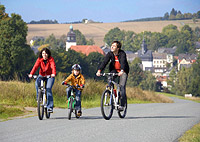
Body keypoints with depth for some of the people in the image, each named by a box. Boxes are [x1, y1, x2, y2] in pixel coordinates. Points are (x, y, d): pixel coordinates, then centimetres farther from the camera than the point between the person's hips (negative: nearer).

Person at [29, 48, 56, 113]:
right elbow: (35, 66, -22)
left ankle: (50, 106, -17)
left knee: (48, 88, -21)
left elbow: (53, 66, -30)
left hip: (50, 76, -2)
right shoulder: (39, 59, -8)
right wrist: (31, 74, -39)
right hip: (41, 75, 2)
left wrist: (53, 74, -50)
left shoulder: (51, 59, -13)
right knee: (37, 83, -30)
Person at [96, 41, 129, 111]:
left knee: (122, 86, -16)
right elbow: (104, 62, -24)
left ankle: (122, 105, -13)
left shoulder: (122, 54, -22)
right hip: (114, 70, 4)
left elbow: (123, 62, -38)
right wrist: (99, 70, -40)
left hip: (123, 71, -4)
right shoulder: (110, 54, -12)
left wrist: (122, 71, -57)